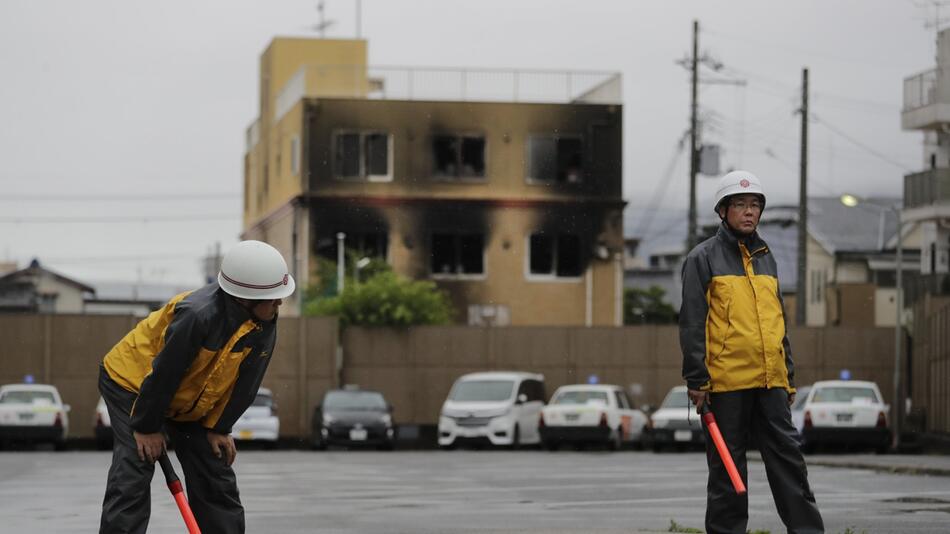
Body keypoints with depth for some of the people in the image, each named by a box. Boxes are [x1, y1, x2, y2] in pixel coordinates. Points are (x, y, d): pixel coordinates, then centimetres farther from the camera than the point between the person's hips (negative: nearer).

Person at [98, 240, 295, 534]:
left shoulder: (266, 324, -15)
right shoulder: (198, 314, -38)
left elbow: (244, 382, -4)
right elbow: (163, 374, -30)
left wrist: (219, 427, -3)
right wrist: (146, 428, -21)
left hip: (190, 401, 7)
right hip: (132, 382, -7)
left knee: (217, 480, 5)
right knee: (132, 476, -18)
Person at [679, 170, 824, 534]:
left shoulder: (765, 258, 18)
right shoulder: (703, 258, -2)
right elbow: (692, 323, -7)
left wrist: (789, 377, 18)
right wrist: (697, 381, -13)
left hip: (770, 381, 5)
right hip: (726, 382, -5)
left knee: (788, 456, 3)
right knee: (727, 467, 1)